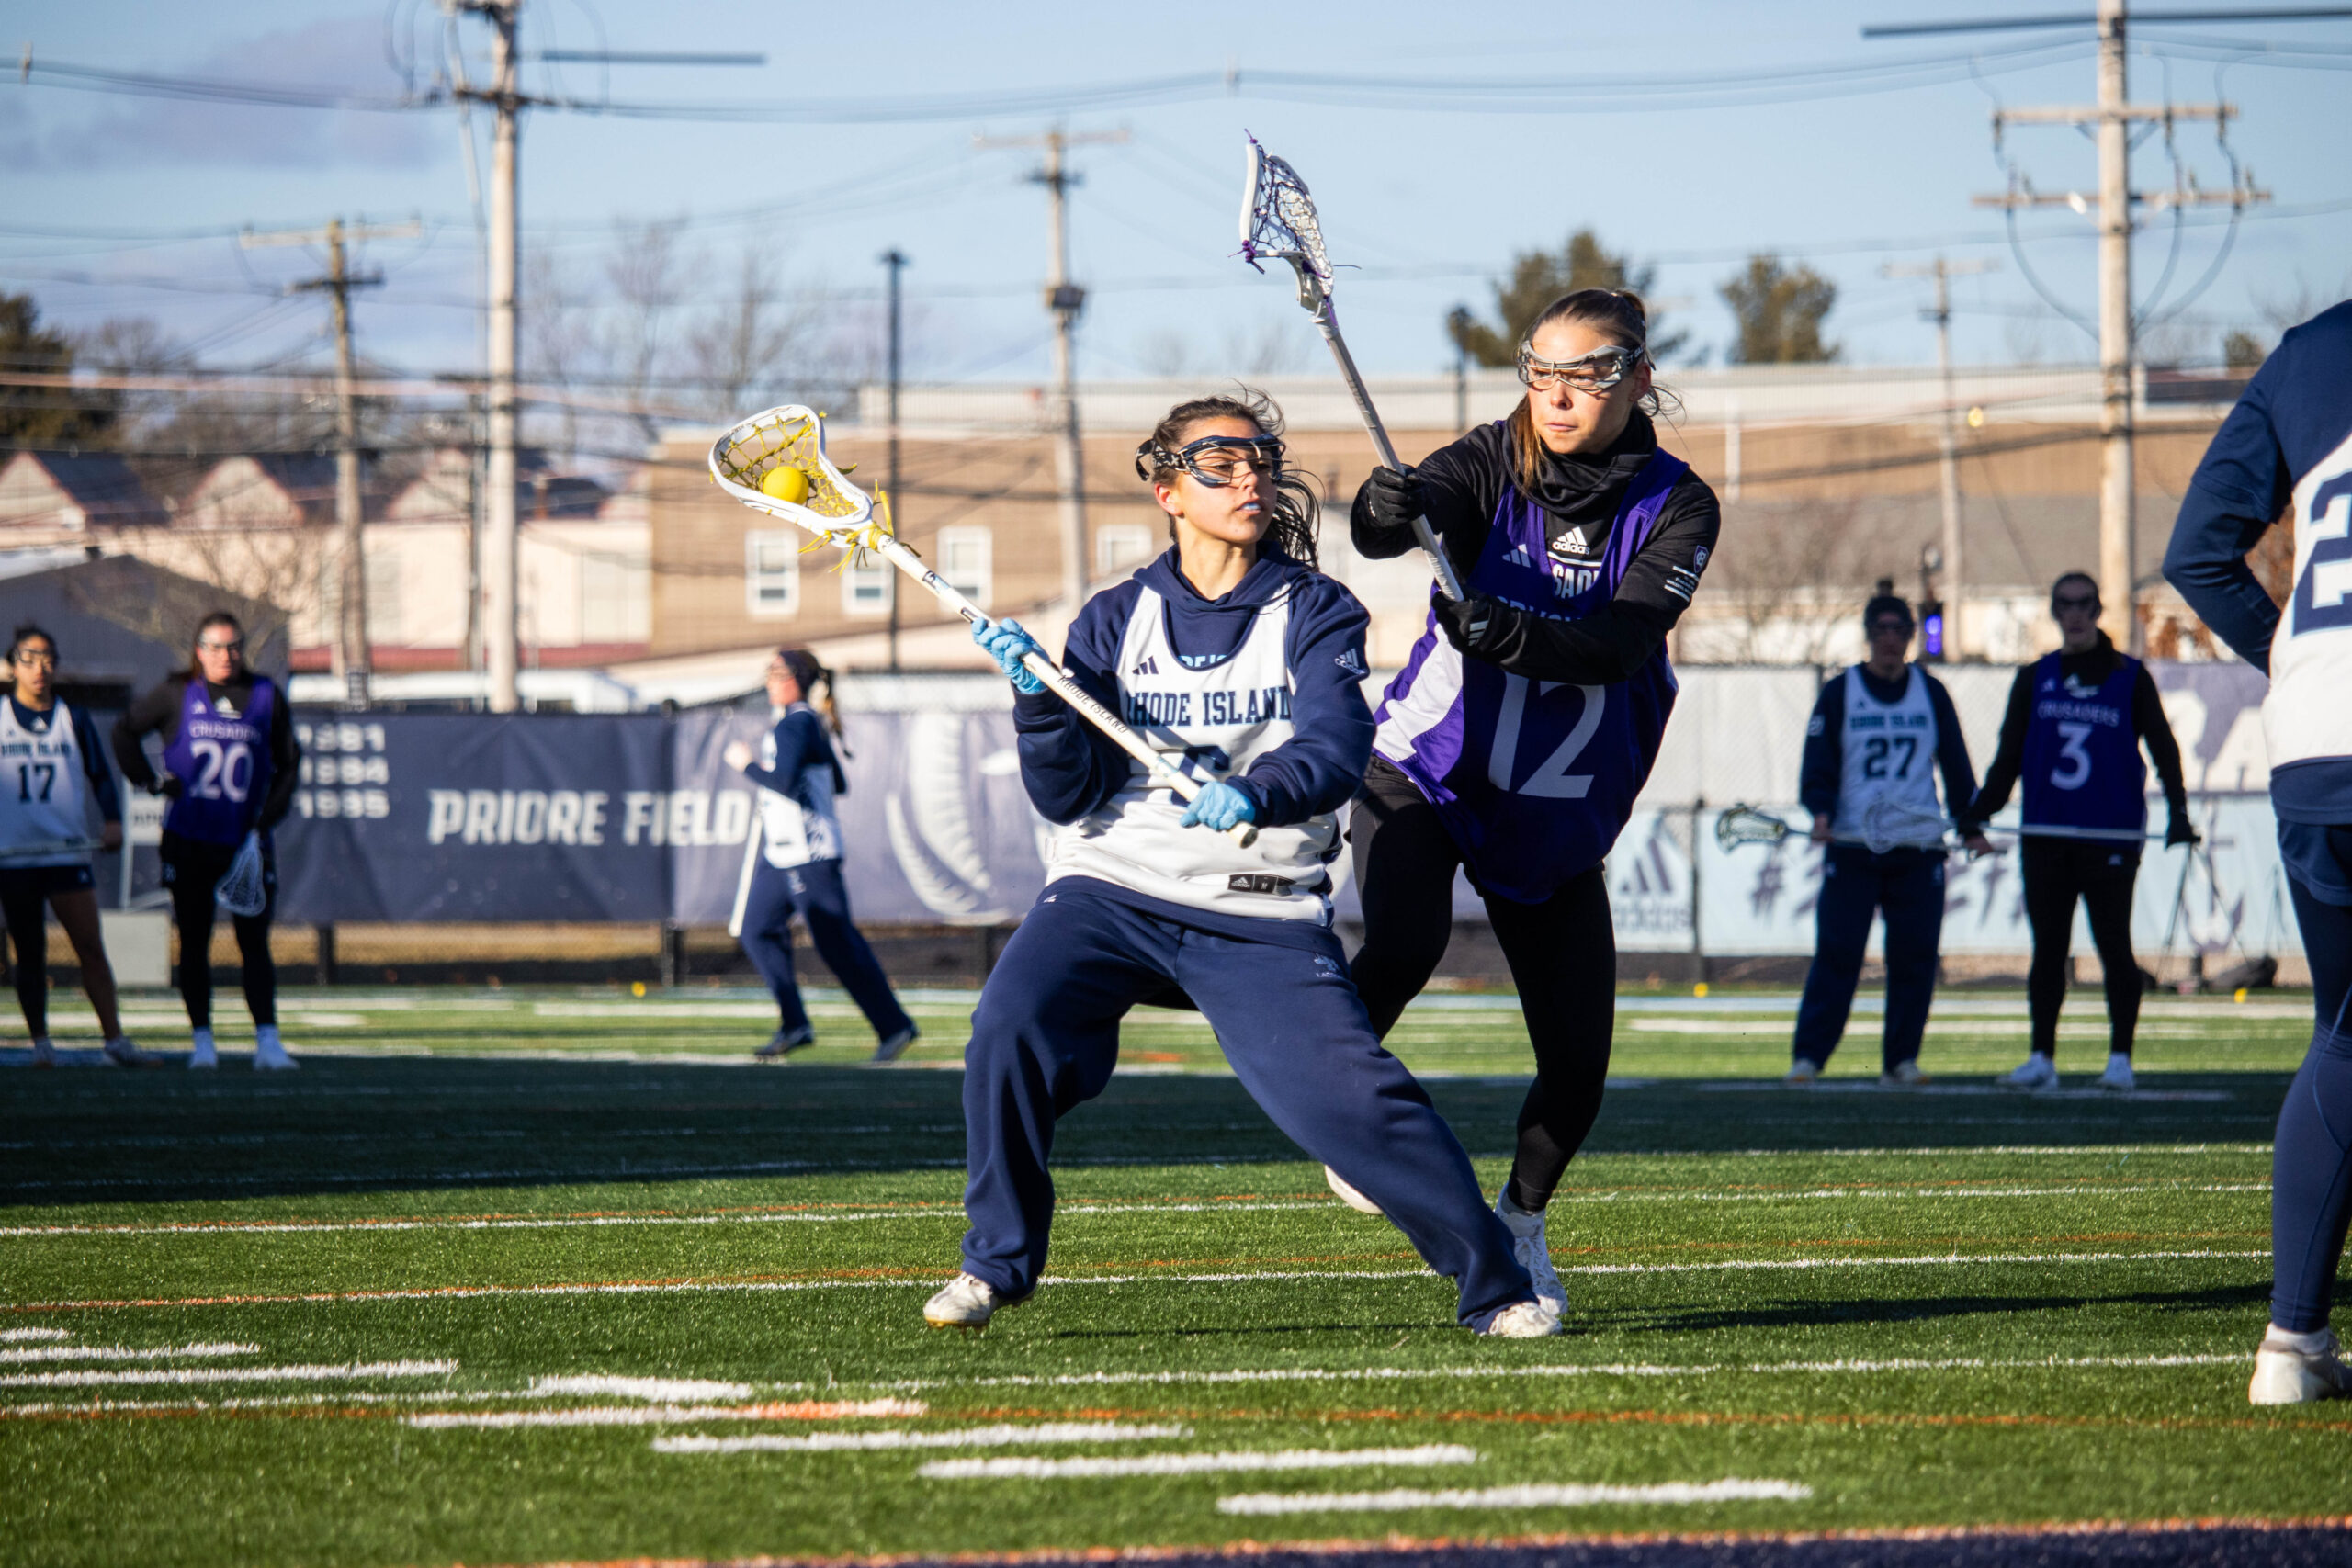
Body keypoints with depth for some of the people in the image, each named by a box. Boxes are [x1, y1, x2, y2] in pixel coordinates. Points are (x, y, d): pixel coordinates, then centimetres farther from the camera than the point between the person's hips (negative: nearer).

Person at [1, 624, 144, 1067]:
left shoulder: (74, 720, 8)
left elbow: (99, 775, 11)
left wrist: (112, 820, -3)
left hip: (67, 851, 0)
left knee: (91, 947, -6)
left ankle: (114, 1039, -5)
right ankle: (40, 1042, 10)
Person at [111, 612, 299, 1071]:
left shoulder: (266, 696, 5)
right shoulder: (177, 695, 4)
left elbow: (289, 763, 10)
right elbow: (125, 731, 15)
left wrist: (268, 815, -2)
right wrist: (150, 779, 2)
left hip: (246, 840, 0)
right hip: (189, 839, 0)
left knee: (254, 942, -5)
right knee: (194, 942, 4)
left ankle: (267, 1041, -7)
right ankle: (202, 1040, 9)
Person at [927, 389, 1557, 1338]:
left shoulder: (1315, 613, 3)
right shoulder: (1116, 620, 8)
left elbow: (1334, 751, -15)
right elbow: (1066, 797, 1)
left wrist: (1255, 796, -35)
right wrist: (1038, 696, -17)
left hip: (1262, 914, -1)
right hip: (1112, 892, 1)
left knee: (1351, 1096, -16)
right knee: (1010, 1024, -23)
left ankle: (1493, 1285, 1)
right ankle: (997, 1263, -5)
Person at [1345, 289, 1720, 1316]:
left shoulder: (1678, 508, -7)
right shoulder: (1494, 463, -7)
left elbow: (1624, 642, -22)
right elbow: (1390, 522, -27)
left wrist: (1514, 636, -39)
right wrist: (1387, 511, -51)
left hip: (1557, 813, 1)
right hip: (1422, 772, -1)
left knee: (1578, 1066, -1)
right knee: (1403, 948, -29)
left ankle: (1521, 1221, 27)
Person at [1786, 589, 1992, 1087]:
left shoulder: (1930, 693, 11)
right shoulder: (1840, 693, 5)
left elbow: (1955, 763, 15)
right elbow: (1818, 764, 2)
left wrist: (1970, 827, 10)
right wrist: (1821, 811, -15)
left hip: (1919, 846, 2)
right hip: (1852, 845, -2)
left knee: (1915, 953, -1)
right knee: (1837, 952, -9)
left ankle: (1901, 1059, 8)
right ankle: (1807, 1056, -5)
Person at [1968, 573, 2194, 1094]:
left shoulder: (2129, 676, 6)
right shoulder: (2035, 679, 13)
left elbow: (2163, 747, 7)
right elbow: (2009, 755, 16)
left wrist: (2178, 811, -4)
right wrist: (1981, 810, 4)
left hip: (2111, 836, -3)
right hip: (2045, 836, 3)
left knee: (2113, 946, -3)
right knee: (2048, 948, 3)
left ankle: (2120, 1059, 5)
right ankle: (2042, 1060, 7)